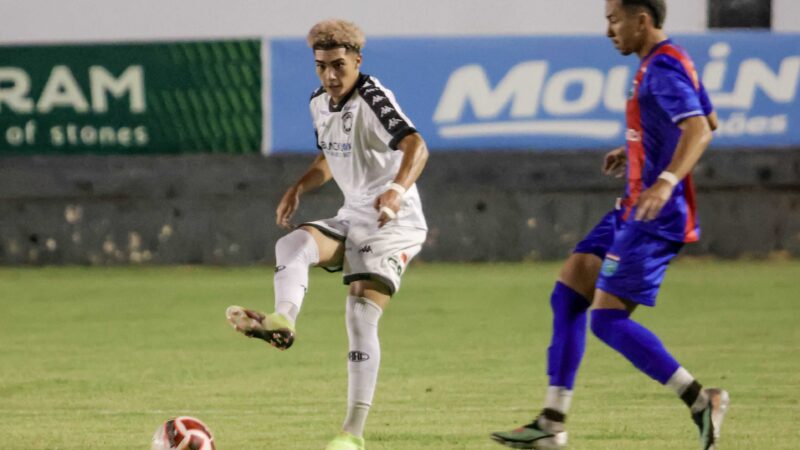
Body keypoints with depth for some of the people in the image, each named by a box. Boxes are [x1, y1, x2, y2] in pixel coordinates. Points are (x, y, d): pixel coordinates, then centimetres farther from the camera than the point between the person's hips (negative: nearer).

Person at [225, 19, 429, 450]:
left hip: (393, 223, -8)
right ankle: (283, 321, -48)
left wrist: (397, 190, -55)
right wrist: (299, 187, 7)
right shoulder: (320, 103, 8)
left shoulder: (372, 99, -19)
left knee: (361, 314, -17)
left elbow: (415, 145, -36)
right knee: (292, 244, -21)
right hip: (351, 219, 8)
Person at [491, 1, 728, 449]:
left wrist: (666, 181, -44)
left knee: (608, 319, -12)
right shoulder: (665, 62, 15)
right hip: (634, 210, 11)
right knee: (567, 296, 8)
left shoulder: (663, 68, -16)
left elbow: (699, 130, -30)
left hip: (654, 215, -11)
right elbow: (709, 121, 29)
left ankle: (701, 400, -5)